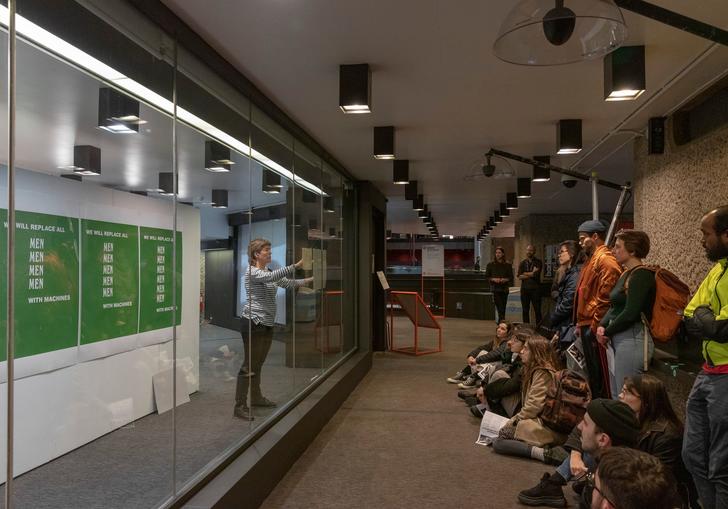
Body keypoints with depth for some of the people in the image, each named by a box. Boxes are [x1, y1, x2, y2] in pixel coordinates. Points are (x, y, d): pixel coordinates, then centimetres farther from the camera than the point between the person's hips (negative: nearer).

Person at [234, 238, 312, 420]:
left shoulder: (269, 272, 15)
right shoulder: (252, 271, -12)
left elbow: (287, 283, 14)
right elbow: (272, 277, -29)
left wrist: (307, 280, 4)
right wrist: (295, 266, -31)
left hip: (267, 324, 8)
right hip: (253, 323, -8)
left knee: (258, 363, 18)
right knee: (249, 365, -7)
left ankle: (256, 397, 31)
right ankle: (239, 406, -2)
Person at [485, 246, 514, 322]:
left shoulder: (508, 265, 5)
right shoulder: (490, 265, 4)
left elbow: (511, 277, 5)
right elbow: (487, 277, 5)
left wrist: (505, 279, -14)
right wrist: (493, 279, -13)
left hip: (504, 289, 2)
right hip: (495, 288, -2)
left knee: (503, 308, 6)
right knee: (500, 308, -12)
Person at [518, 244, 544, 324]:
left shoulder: (538, 262, 3)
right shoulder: (522, 263, 12)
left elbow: (536, 274, -12)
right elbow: (519, 276, -1)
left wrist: (525, 273, -2)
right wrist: (531, 274, -8)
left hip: (535, 289, -3)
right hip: (525, 289, 3)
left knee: (537, 310, -2)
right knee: (525, 310, 7)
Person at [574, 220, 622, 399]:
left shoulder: (605, 261, -14)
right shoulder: (592, 260, 18)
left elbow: (605, 298, -21)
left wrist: (595, 326, -20)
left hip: (594, 327, -10)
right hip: (587, 325, 10)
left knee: (599, 374, -2)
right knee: (592, 372, 18)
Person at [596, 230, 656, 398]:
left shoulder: (642, 275, -13)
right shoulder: (626, 274, 16)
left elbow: (630, 313, -20)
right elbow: (614, 306, 17)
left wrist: (608, 332, -8)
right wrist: (602, 326, 0)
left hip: (632, 340, -10)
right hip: (618, 339, 10)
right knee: (616, 397, 16)